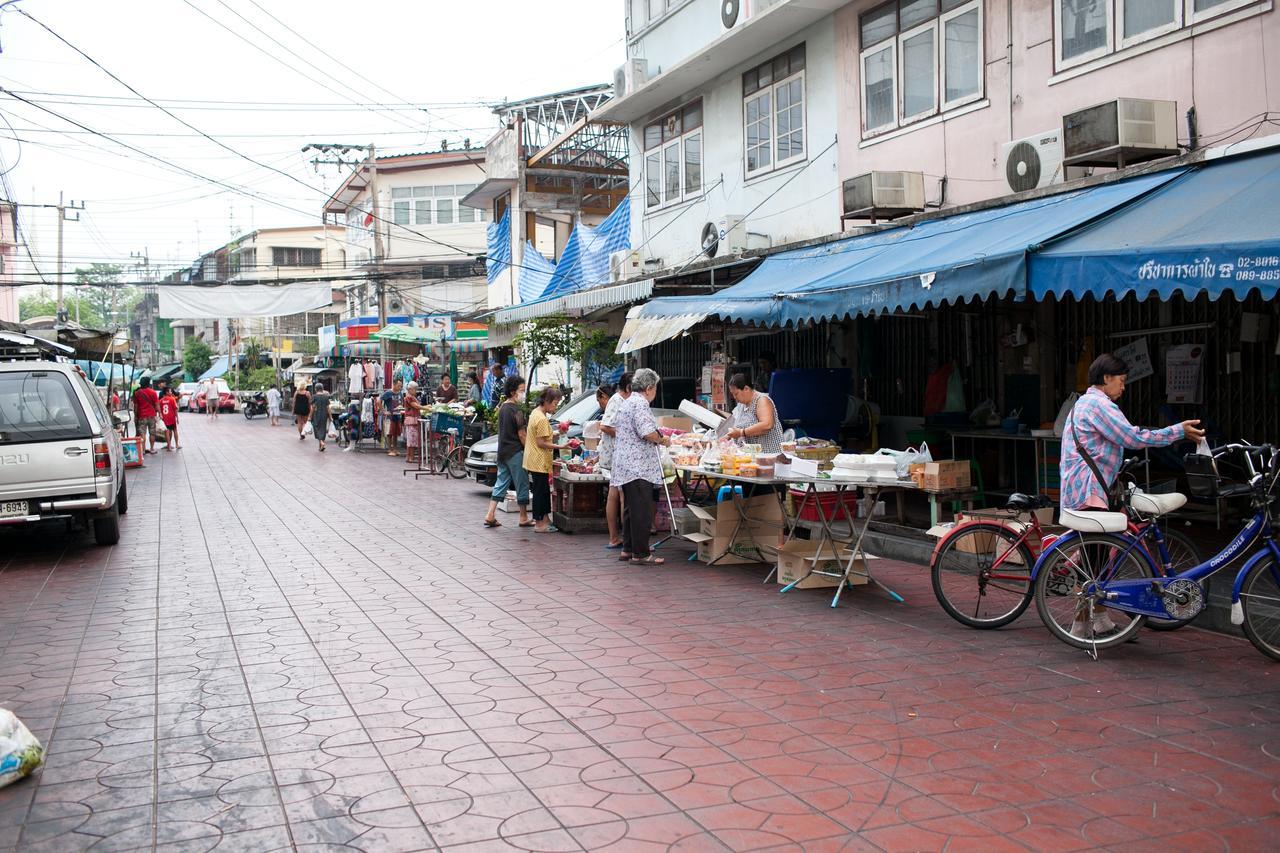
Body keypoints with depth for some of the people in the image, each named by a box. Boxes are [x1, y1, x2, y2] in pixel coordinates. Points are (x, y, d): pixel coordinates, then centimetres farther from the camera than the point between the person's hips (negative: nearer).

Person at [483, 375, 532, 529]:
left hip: (502, 451, 8)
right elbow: (521, 435, -17)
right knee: (522, 484, 2)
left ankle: (490, 515, 4)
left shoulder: (503, 407, 11)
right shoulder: (516, 410, -16)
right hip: (515, 452, -8)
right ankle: (523, 518, 8)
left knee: (501, 482, 11)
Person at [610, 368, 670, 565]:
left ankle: (627, 549, 21)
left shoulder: (626, 404, 19)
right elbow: (648, 432, -24)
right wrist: (662, 440, -5)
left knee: (630, 508, 16)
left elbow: (615, 430, 28)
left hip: (625, 466, 10)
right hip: (639, 466, -10)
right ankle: (641, 554, -5)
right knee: (642, 511, -7)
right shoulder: (640, 404, -13)